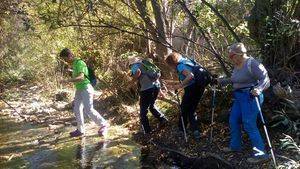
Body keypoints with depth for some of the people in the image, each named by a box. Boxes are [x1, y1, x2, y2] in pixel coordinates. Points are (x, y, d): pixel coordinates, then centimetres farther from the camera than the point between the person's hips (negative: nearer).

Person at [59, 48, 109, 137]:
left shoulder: (79, 63, -16)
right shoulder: (73, 64, 13)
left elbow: (81, 77, -31)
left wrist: (67, 80, -37)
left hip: (85, 88, -10)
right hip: (79, 89, 10)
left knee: (88, 110, -12)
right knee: (77, 109, 9)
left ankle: (104, 124, 2)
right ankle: (80, 130, 17)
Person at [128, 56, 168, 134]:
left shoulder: (134, 66, 3)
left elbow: (138, 72, -21)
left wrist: (134, 78, -1)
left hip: (146, 89, -7)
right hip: (156, 86, 7)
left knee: (143, 111, 8)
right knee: (151, 105, 30)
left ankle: (147, 131, 13)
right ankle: (163, 119, 21)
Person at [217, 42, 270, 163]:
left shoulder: (251, 64, -17)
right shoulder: (237, 65, 9)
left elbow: (265, 79, -21)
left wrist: (258, 89, -37)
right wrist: (222, 81, 29)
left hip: (250, 96, -10)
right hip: (239, 97, 10)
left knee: (249, 125, -10)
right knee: (233, 121, 15)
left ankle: (261, 154, -3)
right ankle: (235, 146, 32)